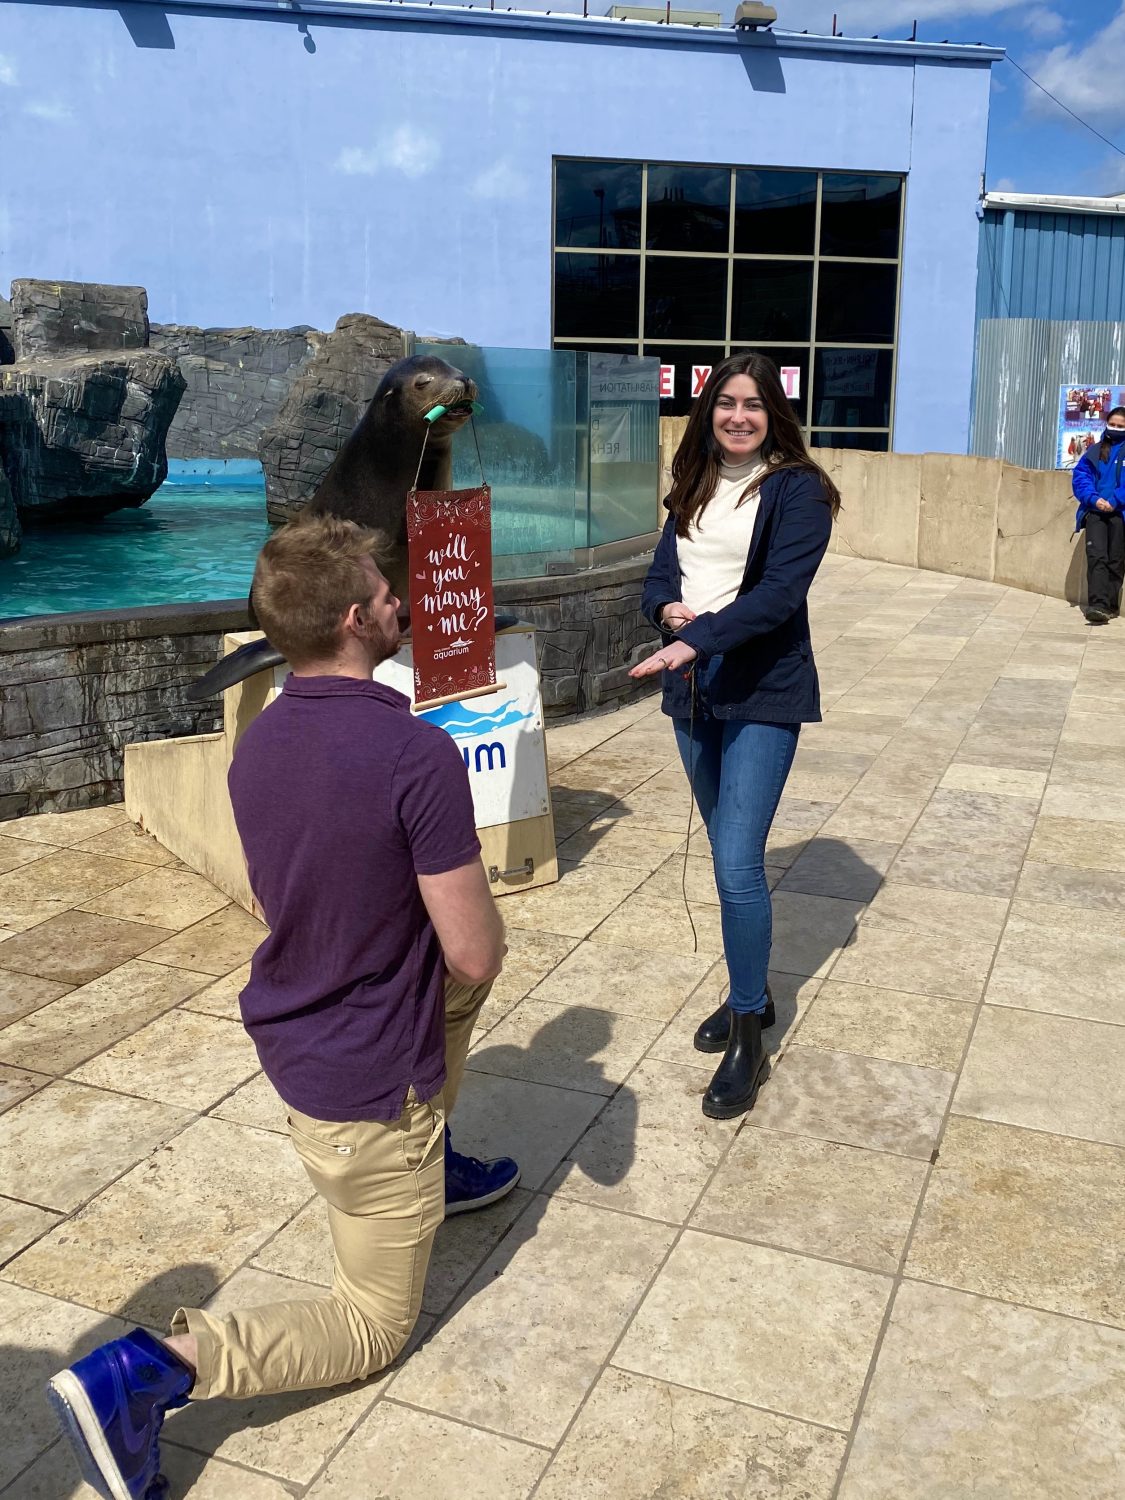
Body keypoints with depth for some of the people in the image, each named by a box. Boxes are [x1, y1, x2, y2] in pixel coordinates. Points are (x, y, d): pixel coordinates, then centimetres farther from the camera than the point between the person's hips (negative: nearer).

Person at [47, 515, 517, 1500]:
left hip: (290, 1037, 7)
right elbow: (476, 956, -24)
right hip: (369, 1088, -7)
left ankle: (436, 1165, 40)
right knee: (373, 1327, 13)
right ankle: (153, 1369, -5)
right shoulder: (420, 758, -29)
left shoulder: (258, 744, -5)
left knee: (461, 979, 30)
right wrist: (473, 920, -1)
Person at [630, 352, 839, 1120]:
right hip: (693, 688, 6)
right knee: (728, 854, 16)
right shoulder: (695, 488, 12)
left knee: (738, 864, -10)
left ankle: (749, 1041, 4)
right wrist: (668, 609, -13)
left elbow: (780, 591, -19)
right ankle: (751, 993, 34)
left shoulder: (797, 488, -8)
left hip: (763, 694, -6)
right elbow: (660, 574, 11)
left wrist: (697, 638, -28)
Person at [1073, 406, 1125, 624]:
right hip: (1095, 511, 1)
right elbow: (1080, 476, 6)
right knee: (1096, 556, -14)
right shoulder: (1094, 452, 15)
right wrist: (1094, 499, -10)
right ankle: (1098, 604, -23)